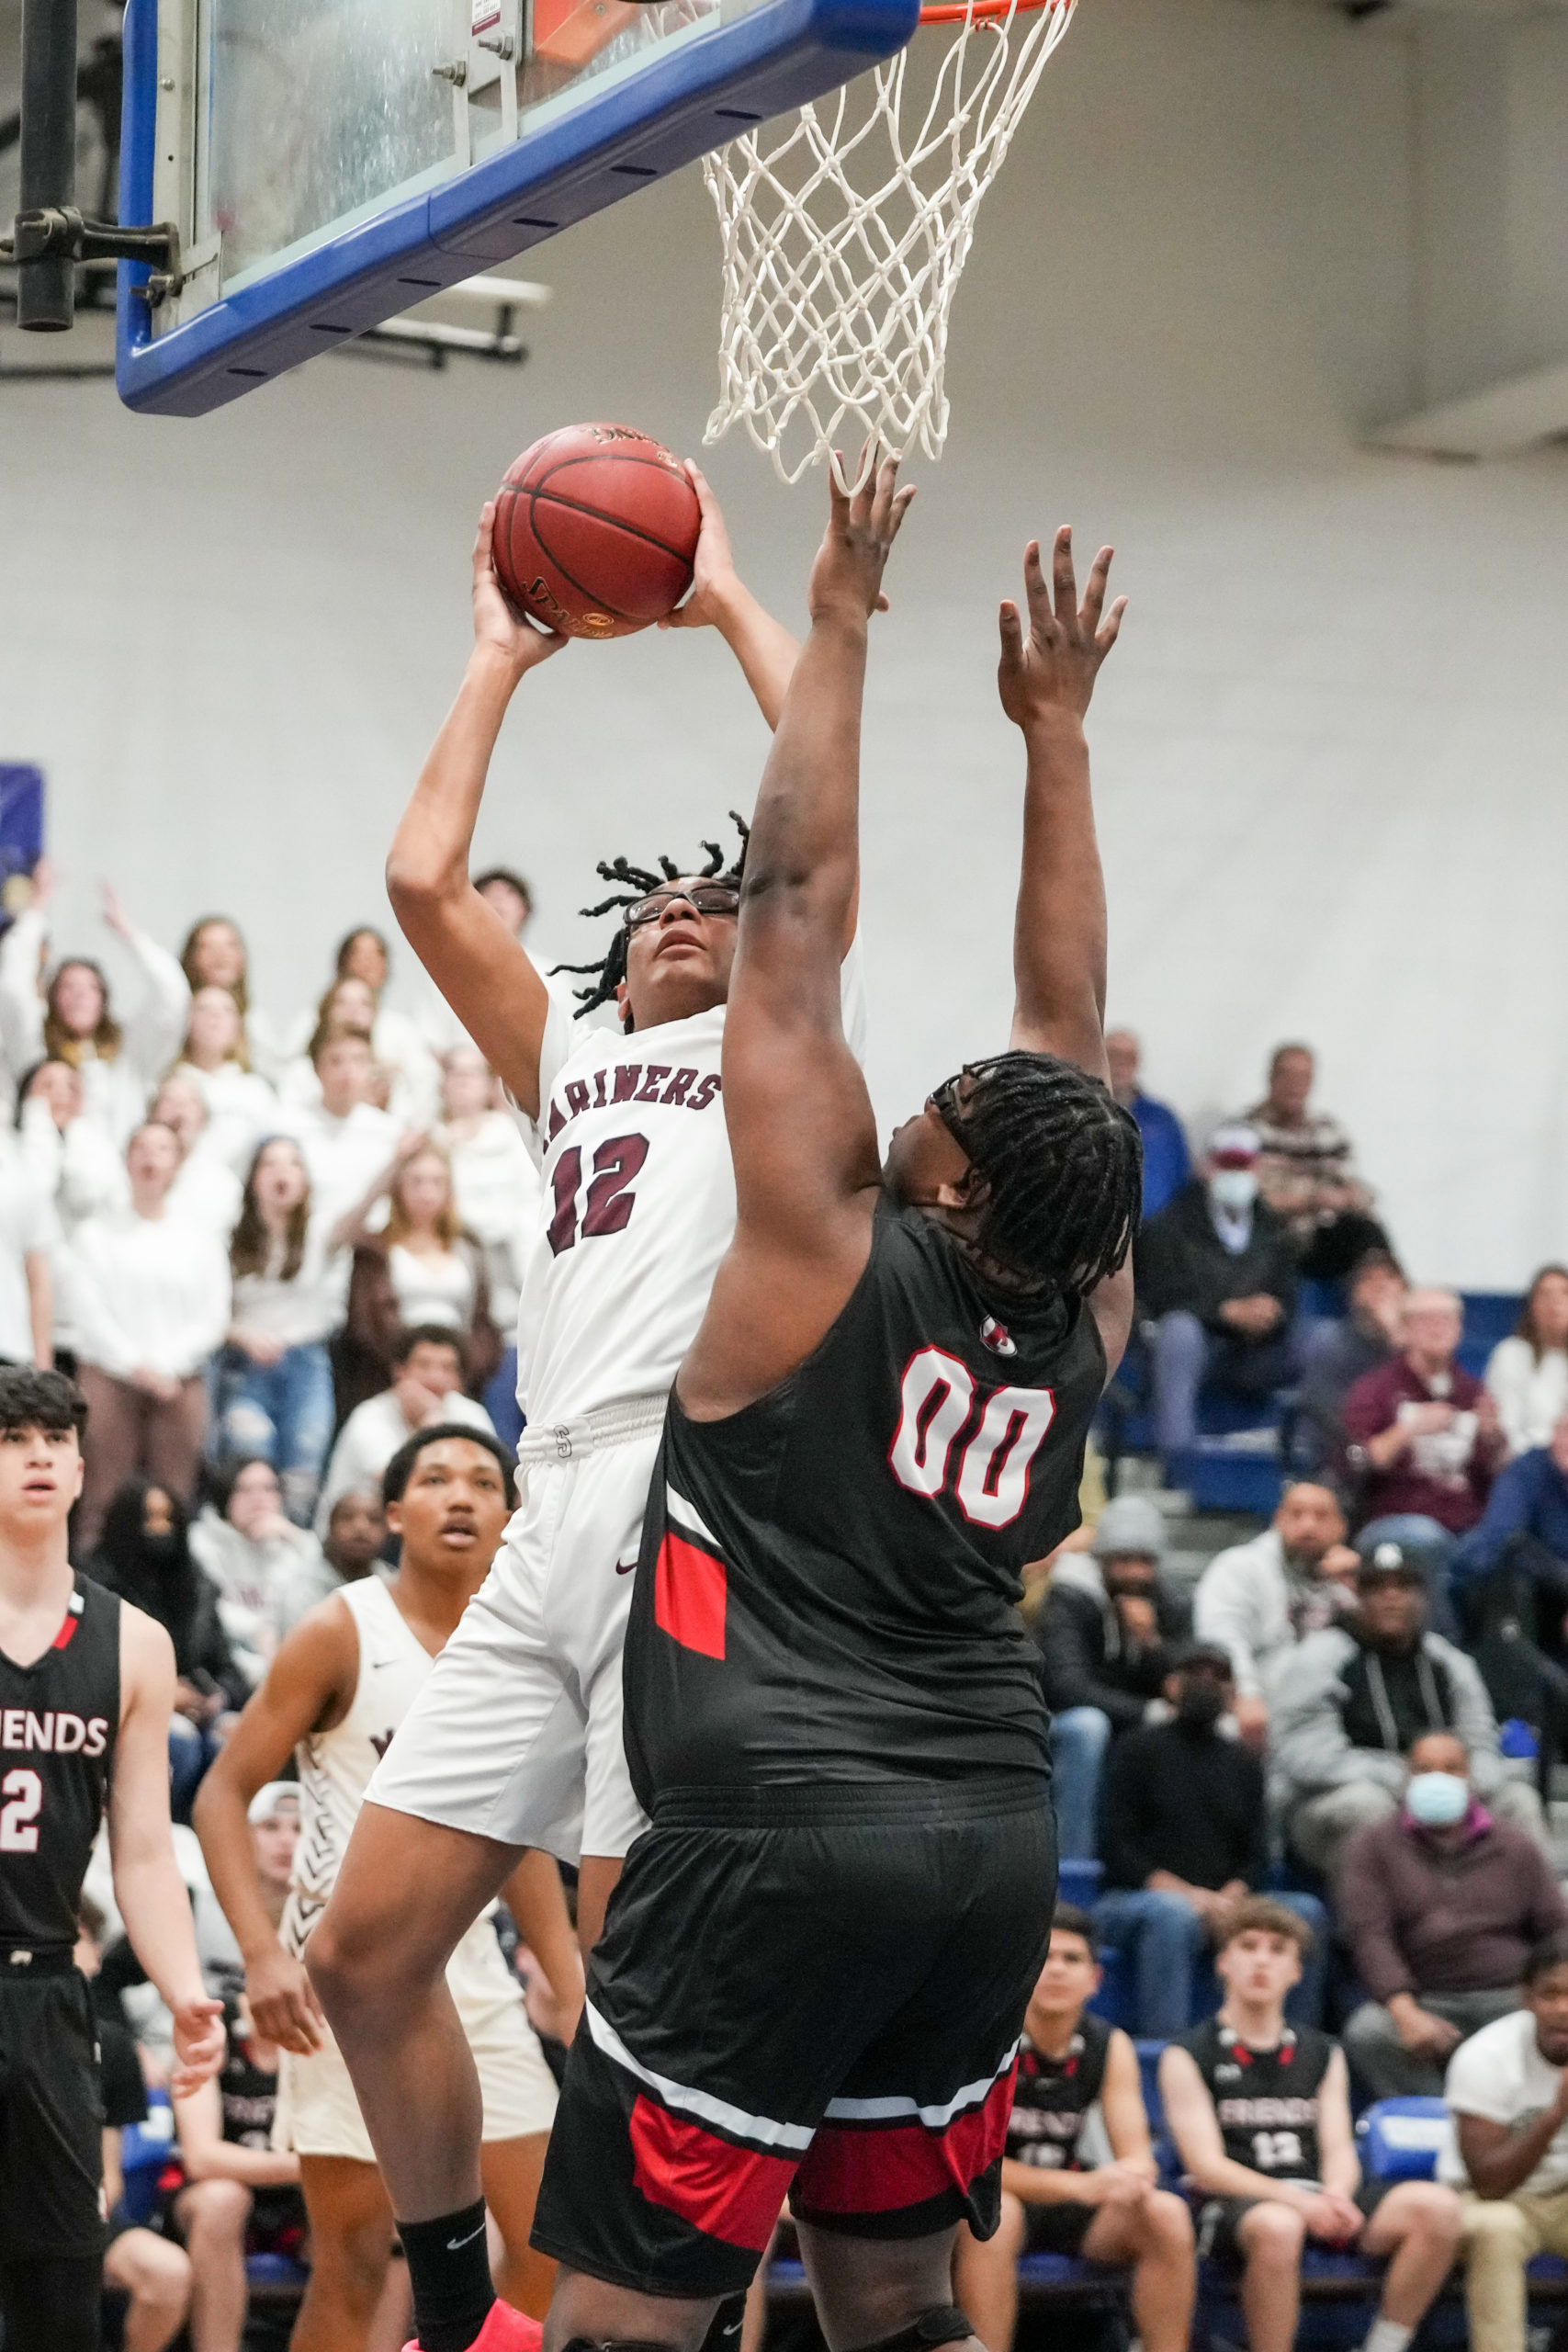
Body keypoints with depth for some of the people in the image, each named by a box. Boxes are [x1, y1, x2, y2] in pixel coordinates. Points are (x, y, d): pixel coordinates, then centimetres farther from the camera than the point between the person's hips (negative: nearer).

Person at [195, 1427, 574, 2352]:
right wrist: (263, 1953, -20)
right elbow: (223, 1792, -8)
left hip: (471, 1978, 6)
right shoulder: (343, 1633, -7)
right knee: (355, 2262, -5)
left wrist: (575, 1988, 14)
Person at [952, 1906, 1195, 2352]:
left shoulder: (1111, 2047, -1)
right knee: (994, 2215, -38)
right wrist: (1079, 2186, -34)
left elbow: (1137, 2157, -4)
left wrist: (1132, 2178, -32)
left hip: (1067, 2202, 5)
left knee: (1167, 2215, -20)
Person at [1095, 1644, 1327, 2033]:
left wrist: (1230, 1897, -9)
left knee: (1306, 1912, -20)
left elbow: (1256, 1856, 15)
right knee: (1173, 1914, -39)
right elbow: (1116, 1848, -3)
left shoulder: (1242, 1763, 21)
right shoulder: (1140, 1749, 6)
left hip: (1220, 1905, 5)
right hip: (1132, 1901, -5)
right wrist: (1186, 1894, -17)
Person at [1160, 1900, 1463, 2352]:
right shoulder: (1188, 2057, 6)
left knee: (1435, 2206, -21)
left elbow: (1339, 2149, 12)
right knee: (1276, 2226, -41)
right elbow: (1206, 2166, -4)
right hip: (1235, 2206, -5)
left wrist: (1335, 2195, -13)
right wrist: (1295, 2201, -19)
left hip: (1317, 2200, 5)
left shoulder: (1323, 2055, 22)